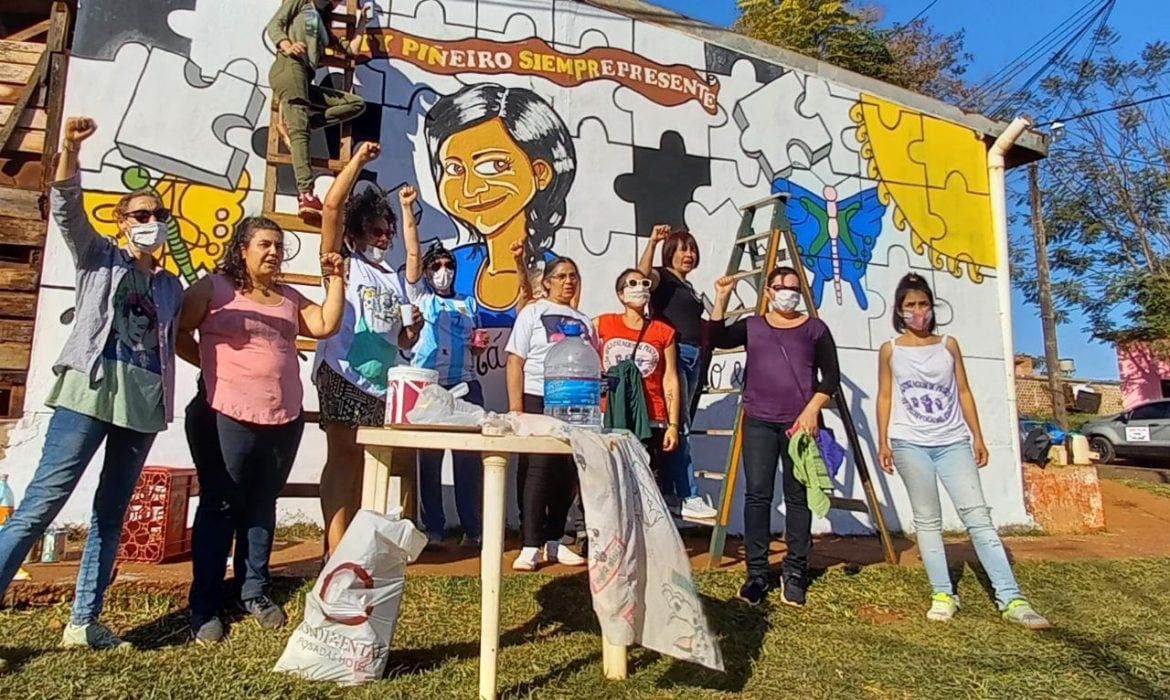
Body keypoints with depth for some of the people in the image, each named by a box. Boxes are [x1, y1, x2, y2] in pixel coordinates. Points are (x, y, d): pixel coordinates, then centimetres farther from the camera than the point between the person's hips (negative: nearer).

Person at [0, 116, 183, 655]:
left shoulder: (171, 287, 18)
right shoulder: (99, 257, 9)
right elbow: (66, 207, -6)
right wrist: (70, 149, -20)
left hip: (144, 403, 4)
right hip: (91, 390, -4)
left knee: (111, 512, 7)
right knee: (43, 500, -10)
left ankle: (84, 621, 14)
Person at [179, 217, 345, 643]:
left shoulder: (289, 298, 16)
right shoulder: (215, 287, 0)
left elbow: (327, 325, 6)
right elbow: (175, 330, -2)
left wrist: (335, 280, 1)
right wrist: (212, 364, 1)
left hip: (284, 420, 5)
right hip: (226, 418, -5)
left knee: (262, 506, 14)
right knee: (219, 507, 2)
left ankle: (256, 592, 26)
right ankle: (204, 607, 11)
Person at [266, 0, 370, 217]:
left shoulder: (323, 24, 34)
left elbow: (350, 52, 32)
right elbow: (274, 25, 3)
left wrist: (361, 27, 29)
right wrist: (287, 46, -16)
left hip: (305, 78, 7)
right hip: (289, 67, -7)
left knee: (357, 103, -2)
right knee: (299, 131, -23)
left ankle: (292, 120, -14)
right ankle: (305, 195, -38)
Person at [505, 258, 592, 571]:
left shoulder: (584, 322, 17)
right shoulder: (532, 313, 5)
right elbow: (515, 363, -2)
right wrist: (515, 409, -11)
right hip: (538, 402, -4)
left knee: (568, 473, 5)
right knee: (537, 470, -7)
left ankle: (553, 541, 17)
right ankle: (531, 546, -1)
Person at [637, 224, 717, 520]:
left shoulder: (688, 287, 25)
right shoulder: (662, 277, 1)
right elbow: (643, 273, -22)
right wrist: (653, 241, -31)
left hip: (692, 358, 9)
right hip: (672, 354, -9)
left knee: (679, 425, 7)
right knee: (679, 426, -11)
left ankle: (667, 491, 13)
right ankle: (689, 498, -11)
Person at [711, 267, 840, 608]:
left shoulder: (815, 328, 9)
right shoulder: (751, 326, 13)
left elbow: (831, 376, 5)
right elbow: (717, 340, -4)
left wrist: (812, 410, -8)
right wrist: (721, 299, -9)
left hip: (800, 423, -1)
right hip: (758, 422, 1)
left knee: (798, 497, 2)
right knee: (757, 494, -2)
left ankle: (794, 572, 13)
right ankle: (757, 573, 5)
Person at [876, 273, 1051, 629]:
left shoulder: (948, 345, 10)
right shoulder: (890, 350, 7)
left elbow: (964, 393, 12)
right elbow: (885, 397, 7)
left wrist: (978, 438, 7)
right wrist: (883, 442, 1)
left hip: (953, 442, 1)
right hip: (910, 444, -1)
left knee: (978, 515, -5)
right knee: (928, 519, 2)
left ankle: (1011, 599, -5)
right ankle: (943, 595, 8)